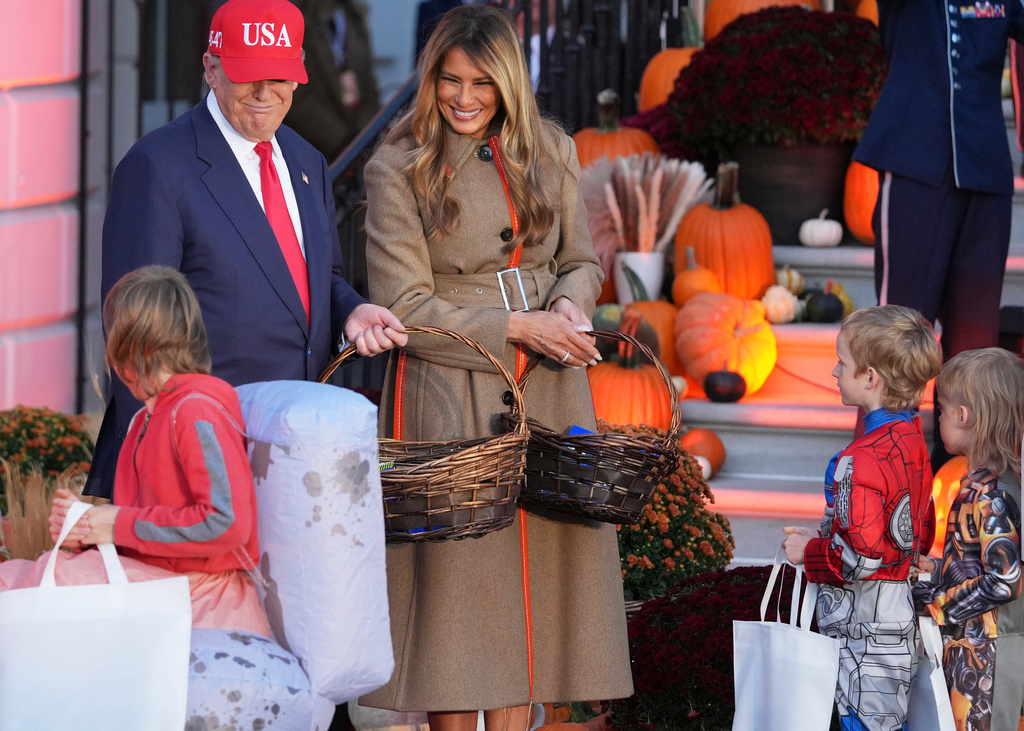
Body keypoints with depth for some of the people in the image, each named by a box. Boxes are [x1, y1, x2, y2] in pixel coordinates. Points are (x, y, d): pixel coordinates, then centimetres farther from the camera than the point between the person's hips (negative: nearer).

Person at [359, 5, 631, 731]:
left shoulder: (551, 154, 9)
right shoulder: (398, 170, -4)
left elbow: (583, 262, 15)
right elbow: (404, 305, -8)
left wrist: (569, 303, -9)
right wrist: (518, 326, -14)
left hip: (547, 394, 4)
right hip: (450, 397, -4)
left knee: (537, 560, 3)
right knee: (456, 567, -4)